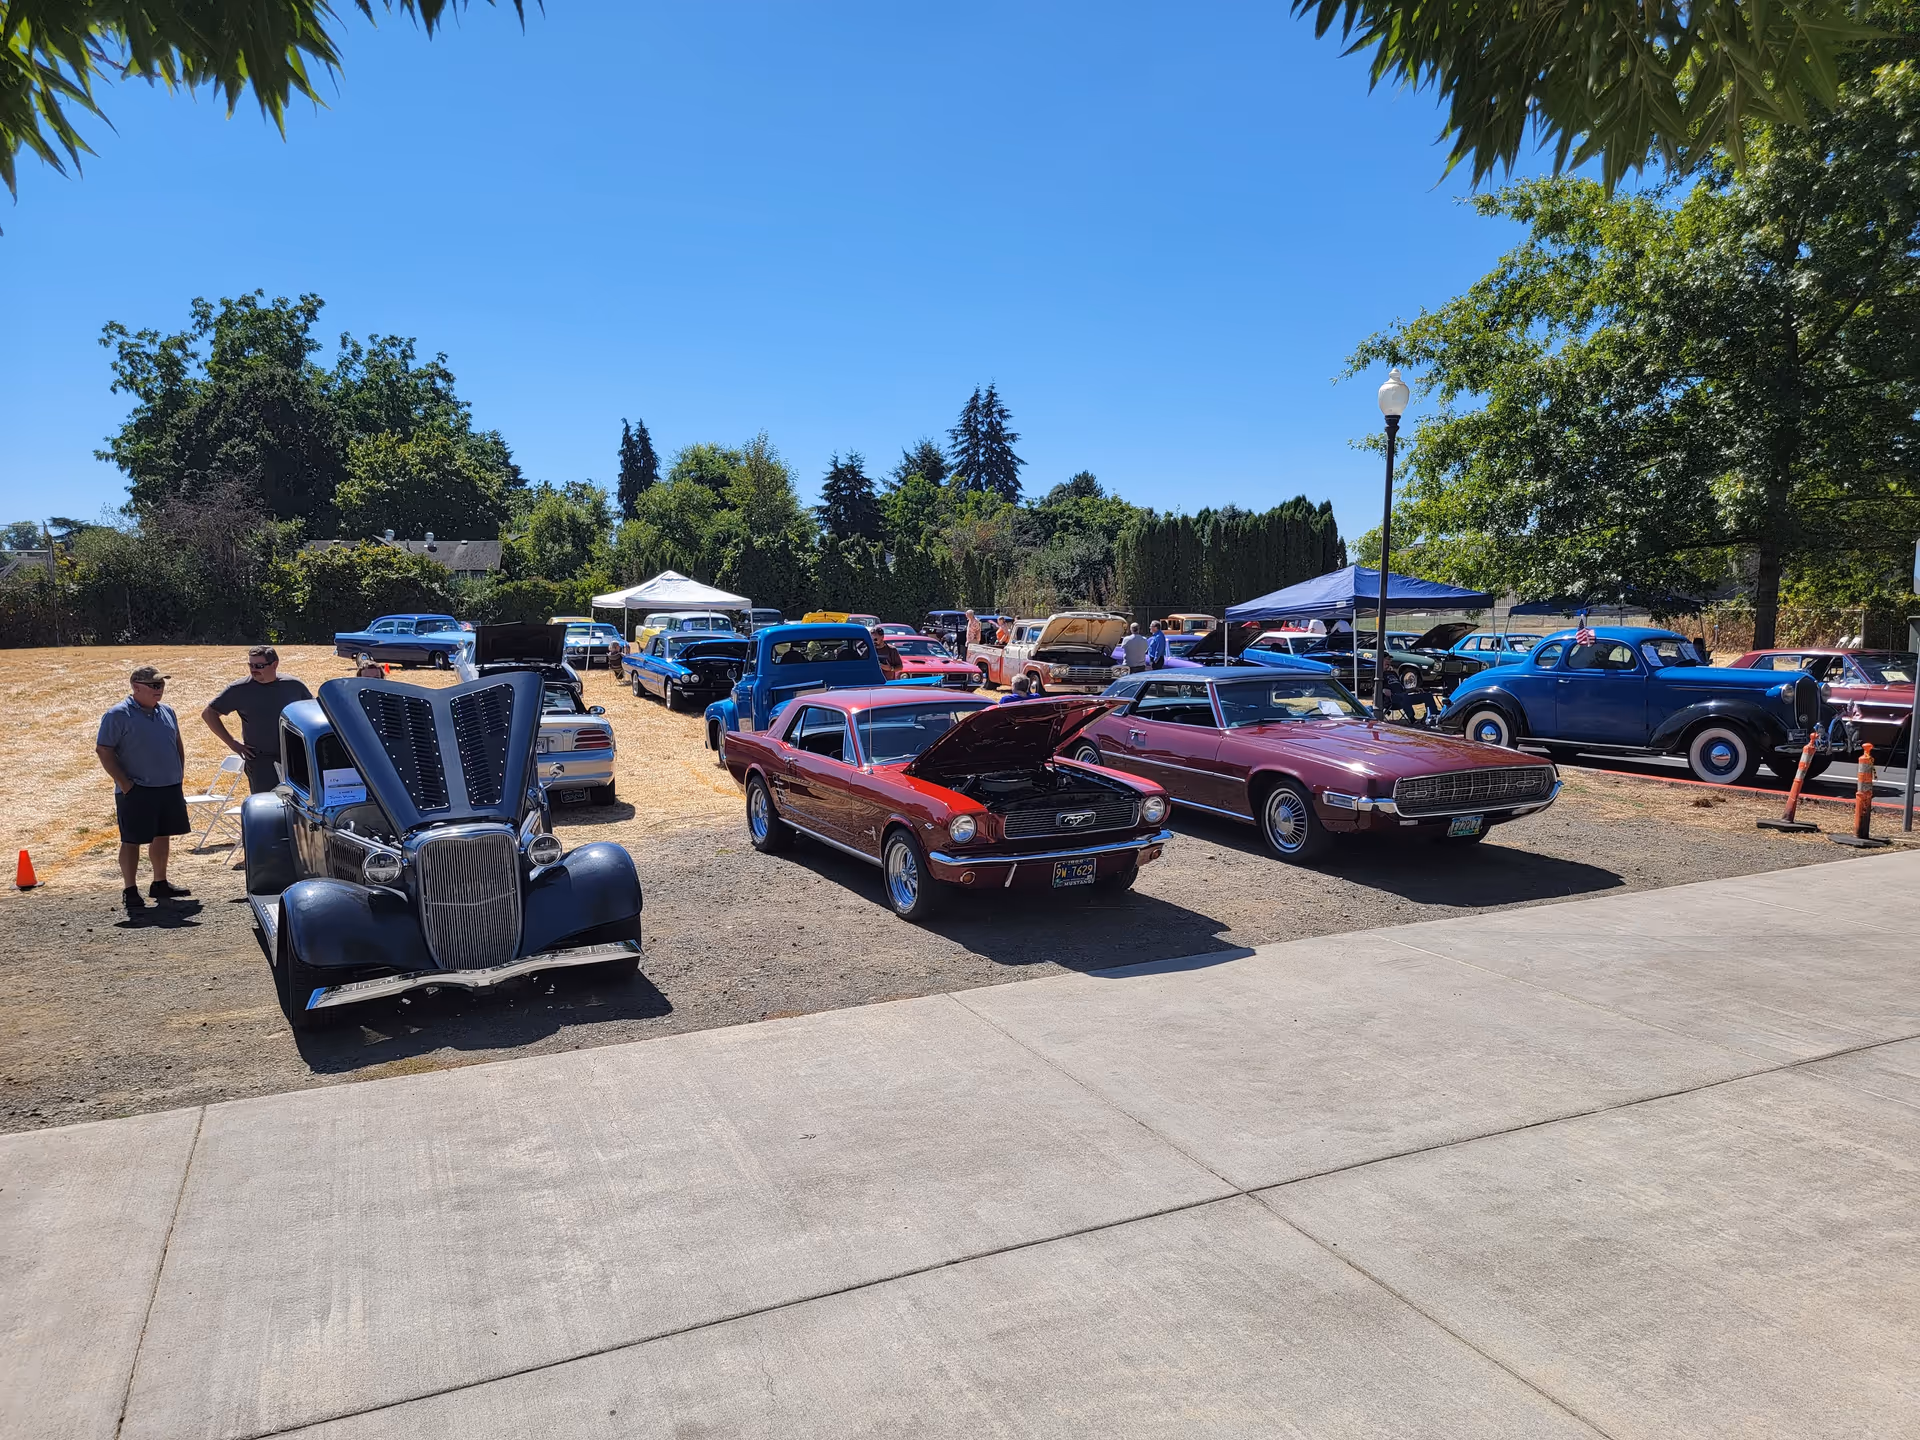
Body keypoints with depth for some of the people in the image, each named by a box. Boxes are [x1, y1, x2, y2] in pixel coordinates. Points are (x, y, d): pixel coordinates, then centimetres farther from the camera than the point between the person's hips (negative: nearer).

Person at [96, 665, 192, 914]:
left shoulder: (167, 712, 11)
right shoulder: (118, 715, -9)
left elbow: (178, 745, 21)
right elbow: (103, 750, -11)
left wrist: (179, 777, 12)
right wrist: (124, 783, -15)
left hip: (169, 789, 7)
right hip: (136, 791, -6)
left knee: (162, 836, 14)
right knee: (132, 840, -1)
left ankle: (160, 884, 25)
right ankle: (130, 891, 5)